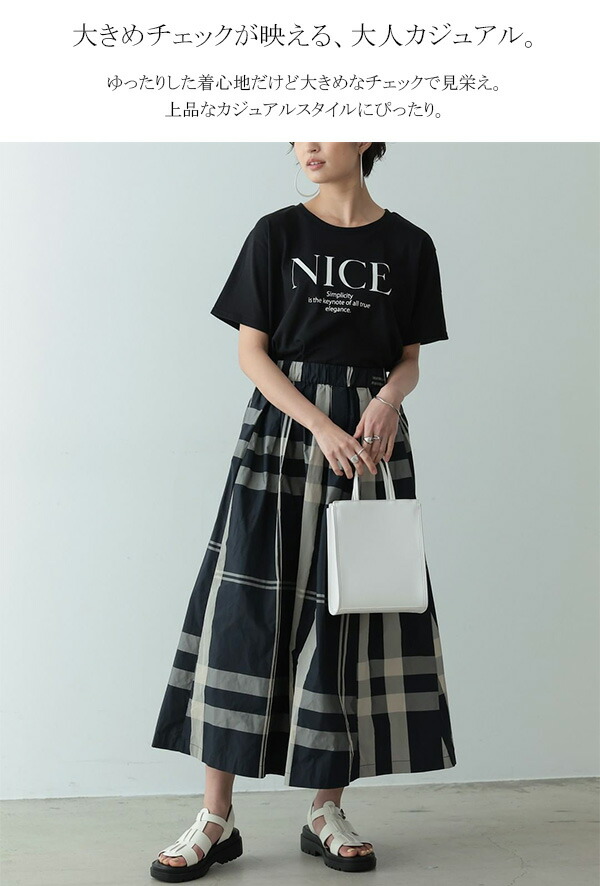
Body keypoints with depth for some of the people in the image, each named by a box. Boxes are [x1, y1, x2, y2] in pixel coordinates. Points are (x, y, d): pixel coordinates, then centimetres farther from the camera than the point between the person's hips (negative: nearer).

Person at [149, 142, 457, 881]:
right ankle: (216, 818, 6)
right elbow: (251, 352, -2)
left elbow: (409, 360, 10)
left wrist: (389, 397, -14)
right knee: (247, 612, -5)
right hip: (281, 431, -1)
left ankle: (326, 813, 15)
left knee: (355, 616, 1)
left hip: (371, 438, 2)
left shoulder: (408, 245, 8)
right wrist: (320, 426, -15)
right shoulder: (277, 234, 4)